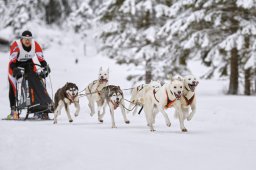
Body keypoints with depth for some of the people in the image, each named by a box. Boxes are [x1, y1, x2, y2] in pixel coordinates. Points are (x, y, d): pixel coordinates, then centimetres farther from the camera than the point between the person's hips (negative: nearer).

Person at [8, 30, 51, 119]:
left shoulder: (35, 45, -17)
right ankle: (13, 109, -7)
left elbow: (41, 58, -12)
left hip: (29, 64, 3)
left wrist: (45, 66, -25)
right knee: (13, 87, -10)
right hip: (16, 66, -3)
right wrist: (15, 70, -46)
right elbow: (12, 61, -32)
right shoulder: (16, 45, -29)